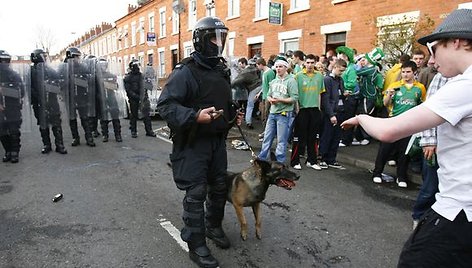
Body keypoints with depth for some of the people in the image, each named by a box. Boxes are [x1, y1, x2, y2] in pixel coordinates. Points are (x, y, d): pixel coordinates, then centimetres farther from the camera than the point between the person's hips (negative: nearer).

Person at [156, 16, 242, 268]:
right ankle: (196, 245, 16)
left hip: (218, 141, 8)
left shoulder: (222, 71, 11)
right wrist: (195, 116, -33)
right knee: (196, 193, 0)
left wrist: (234, 114, 5)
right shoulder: (185, 71, -15)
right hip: (193, 143, -8)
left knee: (219, 187, 18)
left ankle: (213, 226, 42)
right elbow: (165, 105, -21)